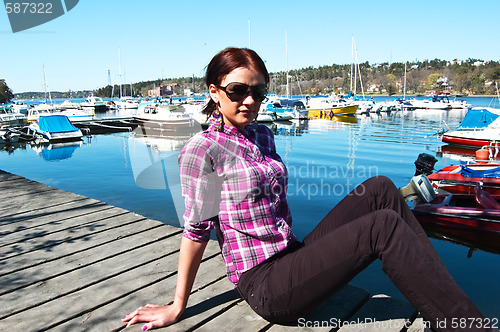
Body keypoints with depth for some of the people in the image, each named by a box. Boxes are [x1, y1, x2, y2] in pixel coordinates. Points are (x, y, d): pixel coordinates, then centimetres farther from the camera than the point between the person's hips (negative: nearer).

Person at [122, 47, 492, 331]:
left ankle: (445, 287, -2)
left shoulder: (263, 136, 12)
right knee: (384, 225, -20)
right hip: (265, 286, -7)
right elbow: (196, 230, -10)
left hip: (293, 257, 7)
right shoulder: (203, 149, -11)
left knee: (379, 188, -7)